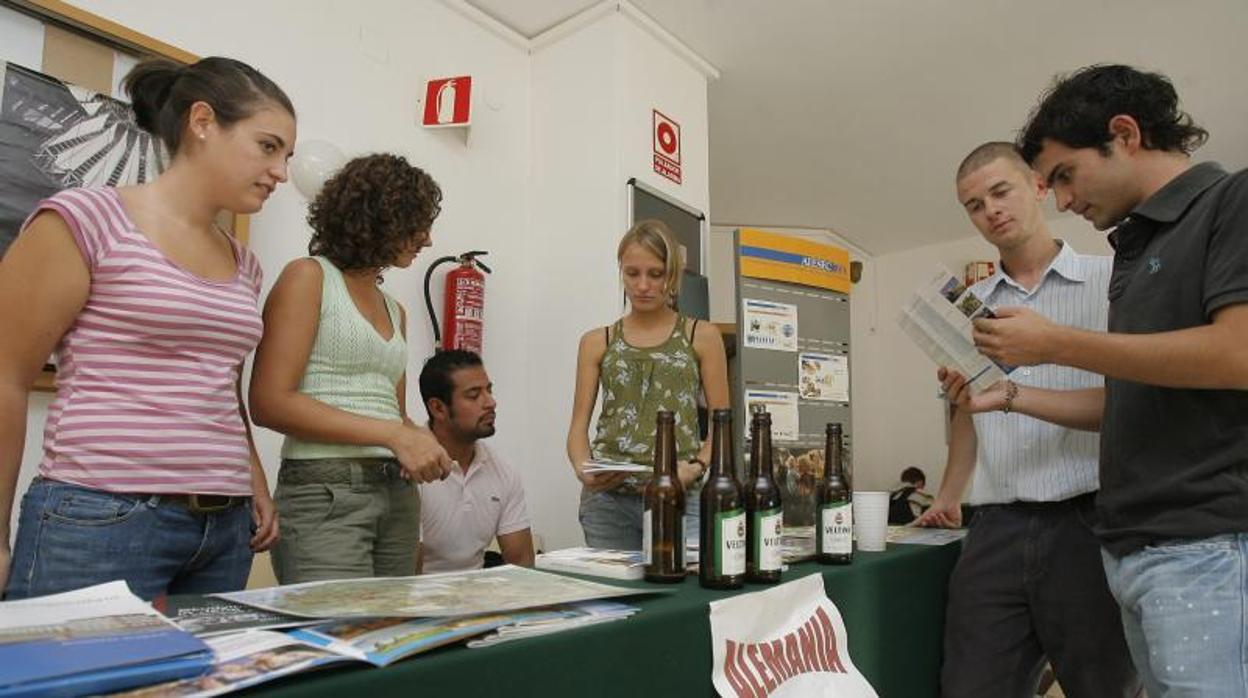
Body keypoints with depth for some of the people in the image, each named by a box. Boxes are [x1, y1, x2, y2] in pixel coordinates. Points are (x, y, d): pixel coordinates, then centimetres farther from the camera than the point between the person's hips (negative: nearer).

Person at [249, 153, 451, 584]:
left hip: (398, 493, 7)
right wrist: (392, 434, -15)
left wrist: (420, 445, -2)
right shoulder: (308, 277, -1)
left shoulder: (394, 310, 18)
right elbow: (269, 403, -10)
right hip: (325, 490, -6)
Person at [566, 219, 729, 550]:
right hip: (608, 498, 1)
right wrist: (583, 469, -12)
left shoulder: (702, 337, 6)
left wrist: (696, 467, -14)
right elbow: (579, 423, 8)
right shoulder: (597, 342, 10)